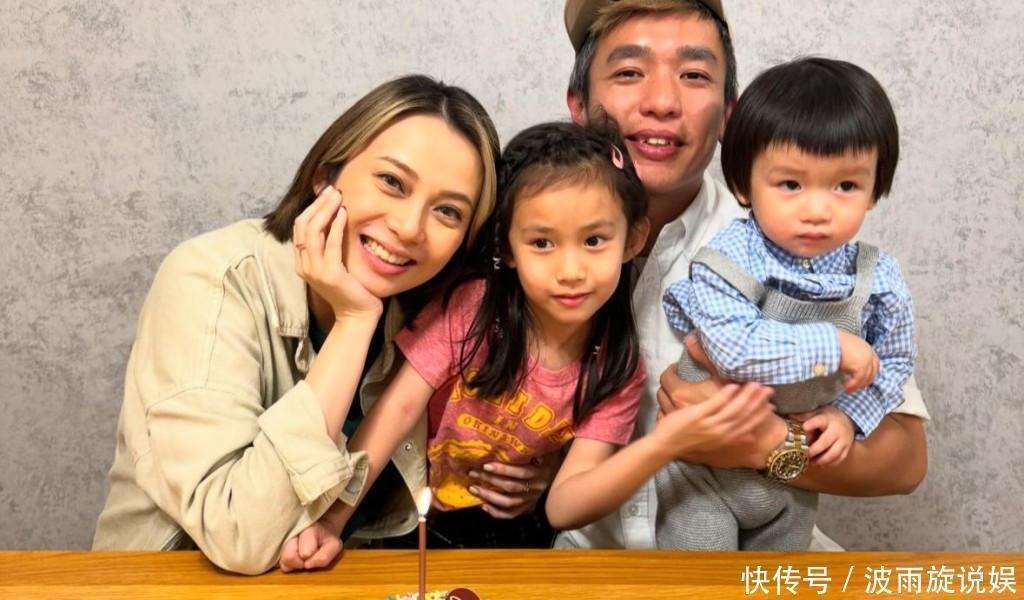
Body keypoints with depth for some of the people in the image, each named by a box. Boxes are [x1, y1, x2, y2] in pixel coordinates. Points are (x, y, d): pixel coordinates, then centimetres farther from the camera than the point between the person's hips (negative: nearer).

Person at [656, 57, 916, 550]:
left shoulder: (878, 281, -12)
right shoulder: (728, 259, -24)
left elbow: (895, 361, 2)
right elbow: (737, 347, -36)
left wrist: (848, 416, -13)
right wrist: (832, 345, -30)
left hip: (797, 477, 4)